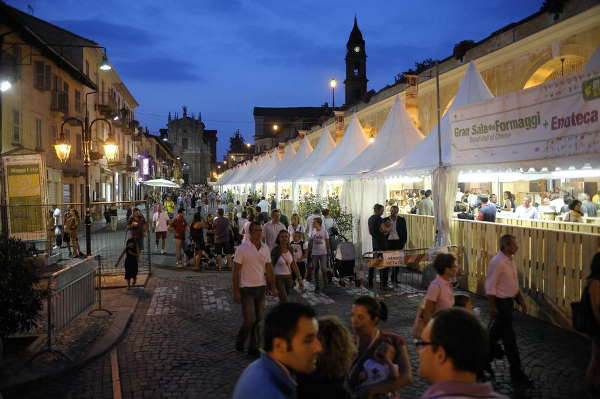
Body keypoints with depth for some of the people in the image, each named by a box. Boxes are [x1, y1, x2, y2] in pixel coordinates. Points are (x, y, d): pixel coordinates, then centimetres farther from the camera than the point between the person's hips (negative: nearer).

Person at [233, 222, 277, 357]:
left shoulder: (265, 248, 6)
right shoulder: (242, 248, -11)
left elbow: (269, 269, 13)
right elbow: (236, 271, -10)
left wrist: (273, 286, 8)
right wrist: (236, 291, -12)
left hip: (261, 287, 5)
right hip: (246, 289, -5)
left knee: (259, 319, 8)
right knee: (250, 319, -7)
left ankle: (253, 347, 19)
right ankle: (240, 341, 19)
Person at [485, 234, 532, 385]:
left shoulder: (511, 260, 7)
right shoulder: (497, 262, -21)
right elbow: (490, 286, -19)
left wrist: (521, 300, 15)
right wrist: (492, 307, -18)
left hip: (509, 300, 9)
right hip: (501, 302, -9)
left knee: (498, 329, 23)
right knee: (509, 337, -3)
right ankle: (516, 372, 6)